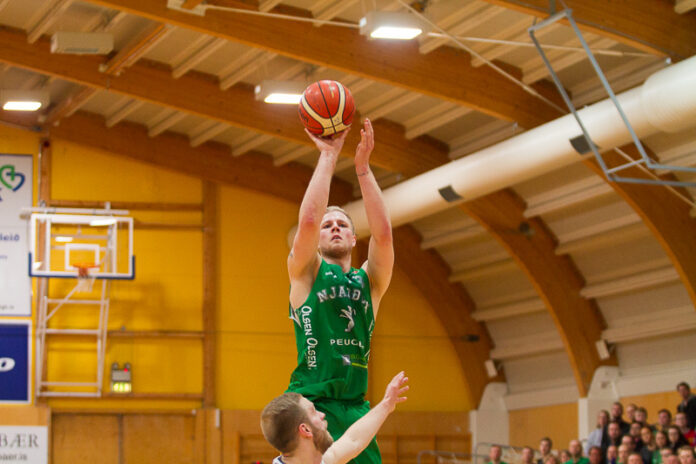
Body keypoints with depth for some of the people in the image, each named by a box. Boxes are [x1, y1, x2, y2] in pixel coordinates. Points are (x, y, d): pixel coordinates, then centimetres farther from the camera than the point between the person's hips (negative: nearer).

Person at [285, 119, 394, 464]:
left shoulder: (369, 281, 15)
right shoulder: (306, 273, 8)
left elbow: (383, 232, -2)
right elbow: (308, 220, -10)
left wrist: (363, 167, -5)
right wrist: (328, 156, -5)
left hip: (355, 407, 4)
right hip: (310, 405, -4)